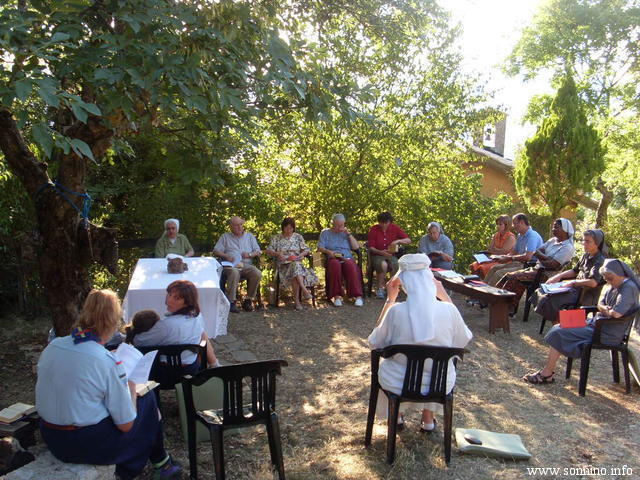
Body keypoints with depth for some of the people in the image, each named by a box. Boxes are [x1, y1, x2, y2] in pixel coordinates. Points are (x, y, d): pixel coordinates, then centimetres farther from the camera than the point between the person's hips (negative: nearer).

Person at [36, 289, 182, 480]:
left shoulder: (52, 346, -6)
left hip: (51, 439, 7)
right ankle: (162, 464, 31)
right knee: (148, 400, 12)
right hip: (88, 445, -6)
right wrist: (131, 389, 1)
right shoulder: (107, 362, -23)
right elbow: (126, 425, -16)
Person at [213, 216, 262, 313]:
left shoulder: (250, 236, 24)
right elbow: (216, 251, 10)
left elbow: (258, 251, 17)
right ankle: (231, 302, -33)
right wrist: (226, 256, -9)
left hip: (246, 265, 2)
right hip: (231, 265, -2)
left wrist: (250, 254, -4)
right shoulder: (225, 237, 19)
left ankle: (248, 300, -16)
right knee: (234, 273, -38)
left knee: (257, 274, -29)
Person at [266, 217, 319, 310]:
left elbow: (306, 250, 13)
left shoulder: (298, 237, 17)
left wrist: (301, 255, -8)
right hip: (283, 264, -1)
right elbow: (268, 251, 4)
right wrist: (277, 254, -14)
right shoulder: (277, 238, 13)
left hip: (297, 262, 1)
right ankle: (304, 289, -43)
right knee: (296, 266, -35)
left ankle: (297, 299, -37)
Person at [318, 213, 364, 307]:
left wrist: (349, 234, 5)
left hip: (347, 258, 1)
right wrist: (328, 251, -15)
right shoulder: (325, 233, 18)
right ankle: (337, 296, -34)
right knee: (335, 265, -38)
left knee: (350, 265, -35)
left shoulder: (345, 233, 22)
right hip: (333, 258, -1)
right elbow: (320, 247, 5)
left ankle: (358, 295, -34)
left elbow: (356, 247, 11)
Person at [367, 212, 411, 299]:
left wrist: (398, 241, -16)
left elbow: (408, 240, 3)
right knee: (383, 265, -36)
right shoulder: (374, 229, -5)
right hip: (377, 255, -2)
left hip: (391, 255, 2)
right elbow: (371, 247, -4)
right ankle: (380, 289, -18)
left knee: (396, 265, -31)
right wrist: (381, 252, -22)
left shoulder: (395, 228, 2)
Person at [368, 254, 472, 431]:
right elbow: (463, 340, 4)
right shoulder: (448, 310, -18)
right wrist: (445, 296, 4)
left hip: (398, 384, -1)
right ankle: (428, 420, 44)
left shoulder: (396, 311, -23)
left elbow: (374, 343, -4)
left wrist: (390, 299, -2)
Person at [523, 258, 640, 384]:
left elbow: (617, 313, -31)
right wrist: (605, 309, -9)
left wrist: (606, 311, -9)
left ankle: (546, 374, -5)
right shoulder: (615, 286, 11)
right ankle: (549, 369, 0)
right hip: (598, 323, 10)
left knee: (558, 334, -13)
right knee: (558, 328, 4)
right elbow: (600, 304, 14)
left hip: (607, 334, -10)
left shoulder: (629, 288, -19)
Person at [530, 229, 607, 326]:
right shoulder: (586, 256, 13)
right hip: (578, 288, 9)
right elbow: (574, 271, 22)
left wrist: (573, 282, -19)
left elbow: (593, 282, -26)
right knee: (542, 292, 0)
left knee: (551, 299, -27)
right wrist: (559, 276, 7)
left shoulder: (600, 261, -15)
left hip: (587, 296, -9)